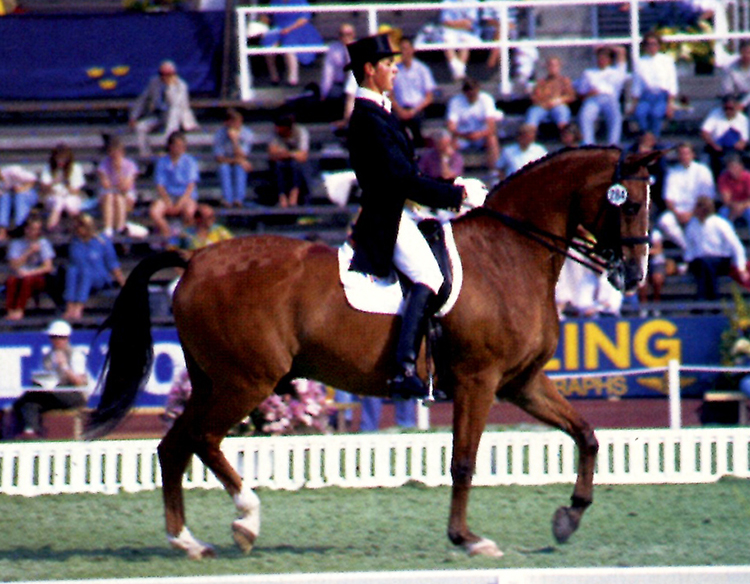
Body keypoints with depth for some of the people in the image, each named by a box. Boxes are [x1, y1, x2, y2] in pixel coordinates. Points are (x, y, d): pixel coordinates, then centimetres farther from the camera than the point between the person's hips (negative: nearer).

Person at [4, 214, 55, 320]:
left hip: (38, 278, -1)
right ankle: (10, 310, -37)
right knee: (11, 280, -32)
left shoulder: (43, 243, 1)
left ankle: (19, 310, -37)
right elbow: (14, 266, -6)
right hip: (19, 276, 1)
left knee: (27, 279, -35)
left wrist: (29, 273, -17)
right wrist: (29, 252, -13)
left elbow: (47, 267, -5)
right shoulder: (16, 244, 5)